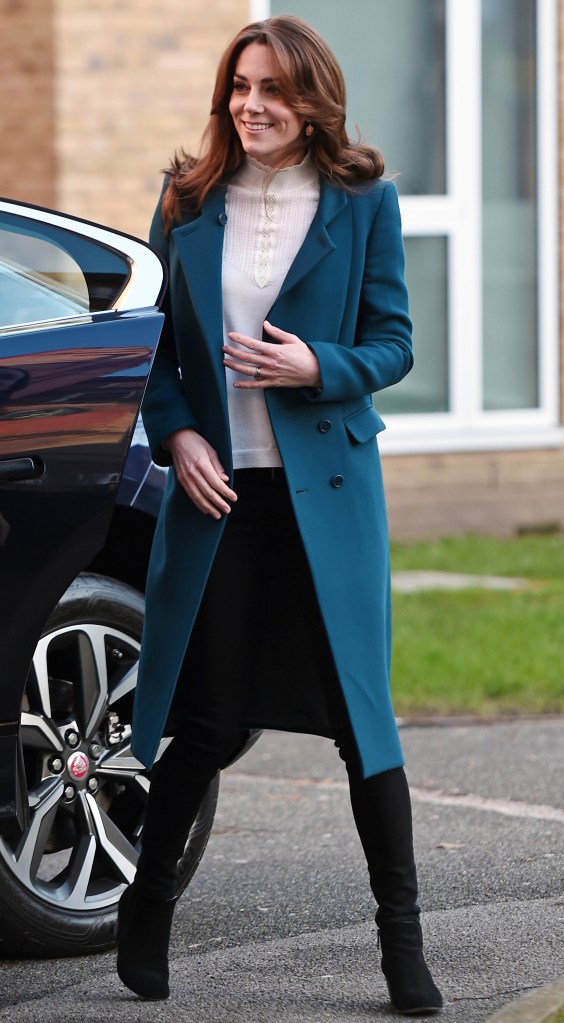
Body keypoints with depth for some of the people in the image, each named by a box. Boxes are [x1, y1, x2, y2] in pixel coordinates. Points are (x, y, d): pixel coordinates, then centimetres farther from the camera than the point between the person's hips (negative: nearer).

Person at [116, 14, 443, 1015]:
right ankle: (146, 905, 23)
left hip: (328, 489, -1)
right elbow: (153, 342, 11)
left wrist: (318, 367, -16)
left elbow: (391, 342, 3)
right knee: (207, 718, 3)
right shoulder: (188, 203, 7)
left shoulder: (362, 202, 1)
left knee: (359, 711, -1)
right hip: (217, 487, 1)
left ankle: (401, 935, 7)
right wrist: (177, 434, -5)